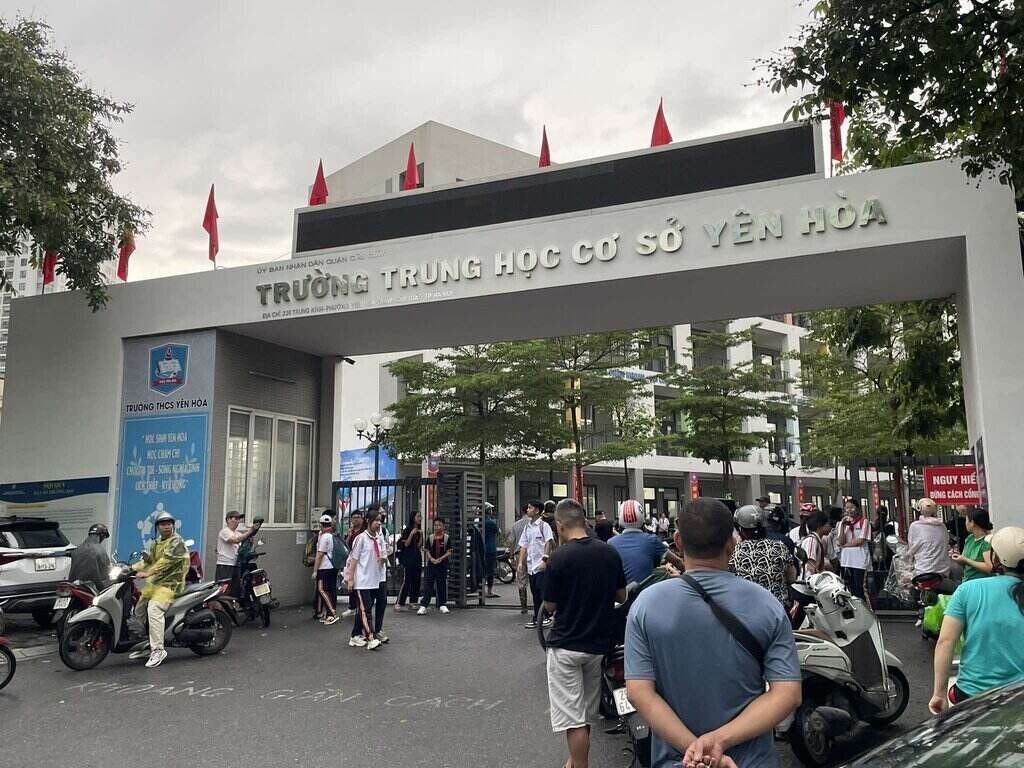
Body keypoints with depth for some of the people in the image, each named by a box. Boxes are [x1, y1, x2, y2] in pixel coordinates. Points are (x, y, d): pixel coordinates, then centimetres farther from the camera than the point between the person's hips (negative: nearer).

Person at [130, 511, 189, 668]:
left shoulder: (177, 542, -11)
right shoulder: (157, 543, 20)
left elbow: (166, 561, -23)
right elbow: (147, 559, 19)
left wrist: (147, 573, -31)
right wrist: (131, 568, 4)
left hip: (170, 583, -10)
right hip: (154, 582, 10)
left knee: (154, 609, -27)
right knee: (139, 609, 14)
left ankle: (158, 650, -25)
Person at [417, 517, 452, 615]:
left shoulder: (447, 538, -1)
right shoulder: (430, 538, 4)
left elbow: (449, 552, -3)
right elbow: (427, 551, 5)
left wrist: (440, 559, -15)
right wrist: (431, 558, -14)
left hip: (442, 564, -1)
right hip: (431, 564, 1)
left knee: (442, 584, 8)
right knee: (428, 585, -3)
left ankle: (442, 605, 20)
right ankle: (423, 606, -4)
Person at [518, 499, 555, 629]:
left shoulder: (544, 525, -5)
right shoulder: (527, 527, 15)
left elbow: (548, 543, -12)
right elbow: (523, 546, 14)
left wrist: (544, 560, -19)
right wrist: (520, 562, 6)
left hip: (541, 566, -7)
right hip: (530, 565, 7)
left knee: (543, 593, -8)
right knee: (535, 594, 12)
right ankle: (536, 619, 18)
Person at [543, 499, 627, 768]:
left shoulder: (560, 557, -18)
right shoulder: (610, 552, -3)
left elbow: (550, 605, -9)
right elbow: (621, 595, 8)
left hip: (566, 644, -5)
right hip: (599, 642, 6)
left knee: (573, 717, 1)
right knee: (587, 712, 20)